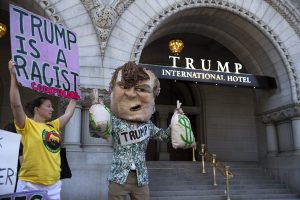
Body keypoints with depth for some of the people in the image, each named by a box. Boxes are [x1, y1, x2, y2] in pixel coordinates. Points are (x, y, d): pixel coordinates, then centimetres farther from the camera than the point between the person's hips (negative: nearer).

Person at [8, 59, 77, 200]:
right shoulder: (27, 125, -4)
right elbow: (16, 105, -17)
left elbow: (68, 114, 25)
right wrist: (13, 76, -18)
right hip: (30, 184, -6)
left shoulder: (53, 126, 13)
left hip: (53, 185, 6)